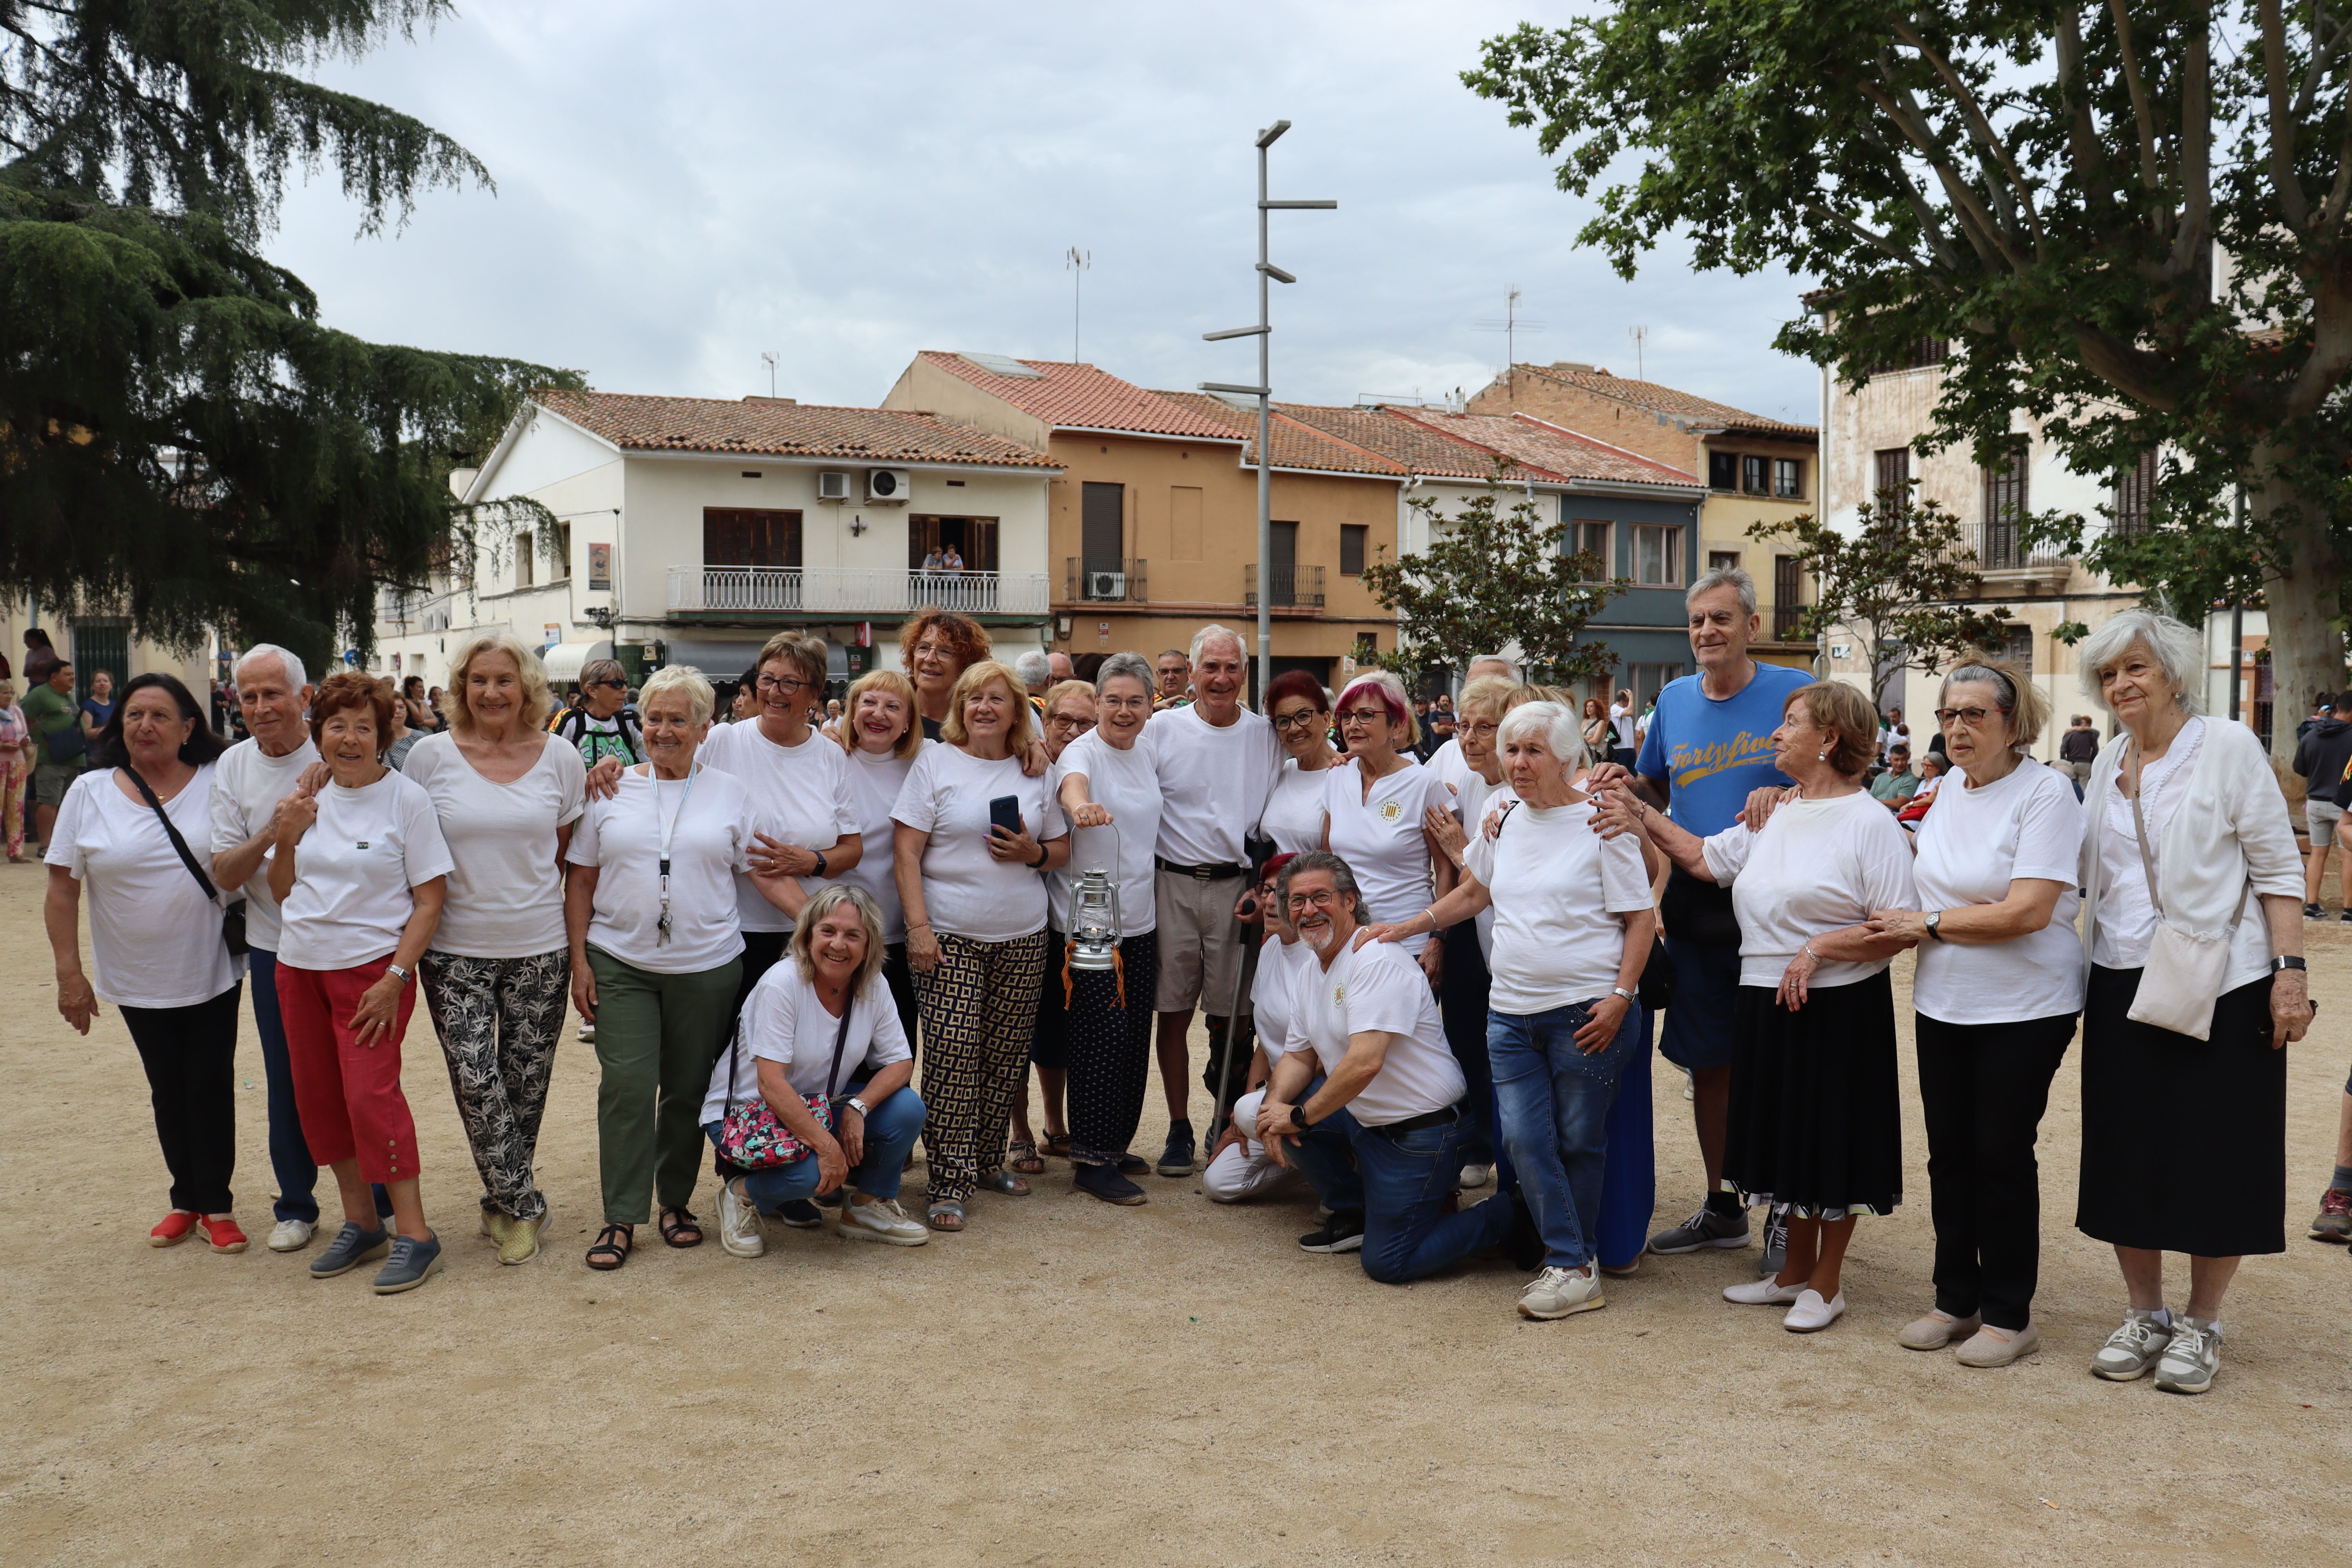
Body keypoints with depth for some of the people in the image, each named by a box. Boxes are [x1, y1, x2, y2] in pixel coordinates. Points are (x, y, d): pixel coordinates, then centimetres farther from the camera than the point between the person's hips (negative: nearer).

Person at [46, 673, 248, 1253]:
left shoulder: (217, 784, -4)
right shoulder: (89, 793, -2)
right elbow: (63, 889, -2)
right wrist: (69, 974, -6)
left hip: (211, 972, -1)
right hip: (137, 981, 1)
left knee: (211, 1087, 4)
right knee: (168, 1091, 13)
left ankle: (216, 1205, 17)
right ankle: (186, 1199, 27)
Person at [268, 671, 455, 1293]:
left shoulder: (406, 799, -9)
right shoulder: (309, 799, 7)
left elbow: (429, 901, -9)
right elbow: (282, 892, 14)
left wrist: (395, 978, -17)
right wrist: (287, 838, -5)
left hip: (371, 967, -6)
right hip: (300, 967, 6)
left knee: (371, 1093, -13)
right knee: (318, 1097, 9)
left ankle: (414, 1235, -4)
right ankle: (360, 1223, 23)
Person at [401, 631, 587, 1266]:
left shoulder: (559, 756, 1)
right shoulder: (432, 755, -1)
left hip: (539, 948, 1)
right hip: (456, 950, -1)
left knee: (525, 1083, 8)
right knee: (475, 1081, -10)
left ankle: (503, 1203, 28)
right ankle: (523, 1207, 7)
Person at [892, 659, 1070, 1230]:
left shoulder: (1034, 773, 12)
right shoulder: (934, 762, 2)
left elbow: (1062, 850, 17)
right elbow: (906, 850, -3)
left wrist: (1033, 853, -6)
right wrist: (918, 926, -12)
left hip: (1023, 937, 4)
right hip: (949, 936, -4)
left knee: (1006, 1055, 6)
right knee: (952, 1052, -11)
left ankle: (988, 1159, 23)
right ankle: (949, 1184, -4)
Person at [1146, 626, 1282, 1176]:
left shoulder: (1266, 736, 6)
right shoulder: (1162, 728, 2)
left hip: (1238, 888, 1)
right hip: (1173, 886, 0)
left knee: (1231, 1018, 4)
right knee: (1174, 1013, 4)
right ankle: (1179, 1129, 16)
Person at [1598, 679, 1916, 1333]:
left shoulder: (1869, 822, -12)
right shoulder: (1774, 817, 12)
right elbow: (1705, 858, 16)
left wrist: (1819, 948, -21)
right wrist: (1643, 817, 9)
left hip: (1838, 1008, -7)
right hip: (1770, 1004, 7)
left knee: (1833, 1144, 5)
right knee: (1791, 1137, 16)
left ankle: (1827, 1283, 20)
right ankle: (1795, 1270, 31)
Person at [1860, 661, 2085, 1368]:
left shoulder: (2046, 791, -13)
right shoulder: (1948, 797, 8)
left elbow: (2027, 911, -21)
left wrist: (1928, 923, -13)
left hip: (2023, 1010, -7)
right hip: (1943, 1005, 7)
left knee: (2002, 1156, 1)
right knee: (1949, 1154, 12)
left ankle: (2009, 1314, 15)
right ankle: (1957, 1299, 25)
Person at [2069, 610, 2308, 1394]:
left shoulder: (2228, 748, -5)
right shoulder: (2109, 763, 11)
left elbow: (2278, 868, -7)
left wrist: (2289, 971, -15)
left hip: (2220, 984, -5)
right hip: (2124, 986, 5)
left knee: (2215, 1153, 2)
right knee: (2125, 1151, 8)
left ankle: (2201, 1325, 17)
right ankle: (2144, 1314, 22)